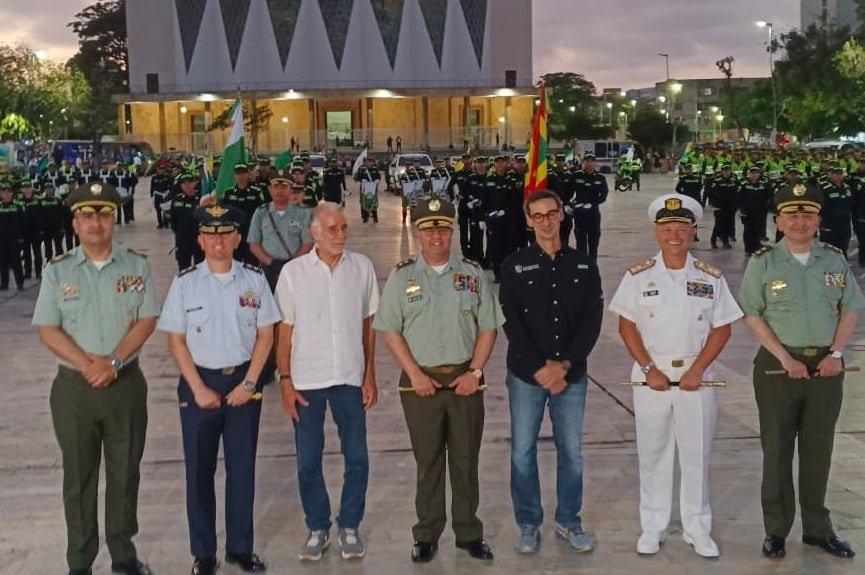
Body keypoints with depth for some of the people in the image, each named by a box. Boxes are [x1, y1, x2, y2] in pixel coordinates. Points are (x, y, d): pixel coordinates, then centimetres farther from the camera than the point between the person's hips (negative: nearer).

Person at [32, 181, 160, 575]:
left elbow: (146, 321, -4)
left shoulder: (136, 266, 1)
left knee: (124, 473, 10)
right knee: (79, 477, 8)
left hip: (126, 384, 0)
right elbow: (47, 330, -4)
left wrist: (114, 362, -17)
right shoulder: (57, 271, 1)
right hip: (74, 387, 0)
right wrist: (86, 364, -17)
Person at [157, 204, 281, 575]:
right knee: (199, 469, 6)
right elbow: (176, 340, -3)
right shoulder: (185, 283, -4)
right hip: (200, 382, -1)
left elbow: (265, 335, 1)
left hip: (243, 381, 1)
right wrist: (198, 389, -9)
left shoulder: (254, 279, -1)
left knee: (242, 466, 8)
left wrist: (248, 384, -7)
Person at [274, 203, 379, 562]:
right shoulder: (293, 272, -3)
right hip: (306, 380, -1)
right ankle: (318, 528, 25)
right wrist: (285, 381, -4)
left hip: (350, 378, 1)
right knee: (308, 462, 8)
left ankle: (349, 527, 24)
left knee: (357, 458, 7)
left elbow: (368, 325, 5)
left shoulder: (362, 267, 0)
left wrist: (370, 375, 3)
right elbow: (284, 331, 0)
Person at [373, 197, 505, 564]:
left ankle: (469, 532, 20)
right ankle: (426, 534, 18)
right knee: (428, 461, 6)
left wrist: (475, 372, -6)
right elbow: (389, 330, -1)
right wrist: (415, 374, -9)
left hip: (465, 380, 1)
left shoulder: (472, 274, 4)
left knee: (466, 460, 8)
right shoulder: (402, 276, 1)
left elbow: (488, 328, 5)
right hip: (421, 381, -1)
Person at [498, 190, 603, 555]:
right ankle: (529, 525, 18)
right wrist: (539, 369, -14)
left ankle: (569, 522, 24)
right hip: (525, 375, -1)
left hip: (572, 375, 1)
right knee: (523, 451, 4)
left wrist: (564, 365, -13)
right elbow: (512, 323, -7)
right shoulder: (514, 266, 0)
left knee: (571, 450, 8)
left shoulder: (584, 265, 5)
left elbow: (592, 321, -2)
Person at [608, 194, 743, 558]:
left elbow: (722, 329, 1)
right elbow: (626, 326, 0)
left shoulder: (711, 278, 1)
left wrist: (697, 370, -9)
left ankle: (697, 528, 19)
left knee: (697, 454, 7)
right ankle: (653, 527, 19)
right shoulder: (638, 277, -1)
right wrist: (649, 369, -9)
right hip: (650, 376, 0)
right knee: (652, 454, 8)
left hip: (696, 377, 1)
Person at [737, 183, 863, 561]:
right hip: (779, 365, -2)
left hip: (826, 366, 3)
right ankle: (776, 530, 16)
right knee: (777, 451, 5)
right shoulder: (763, 263, -4)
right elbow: (752, 316, -6)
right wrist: (785, 358, -13)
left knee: (819, 449, 11)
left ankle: (817, 528, 24)